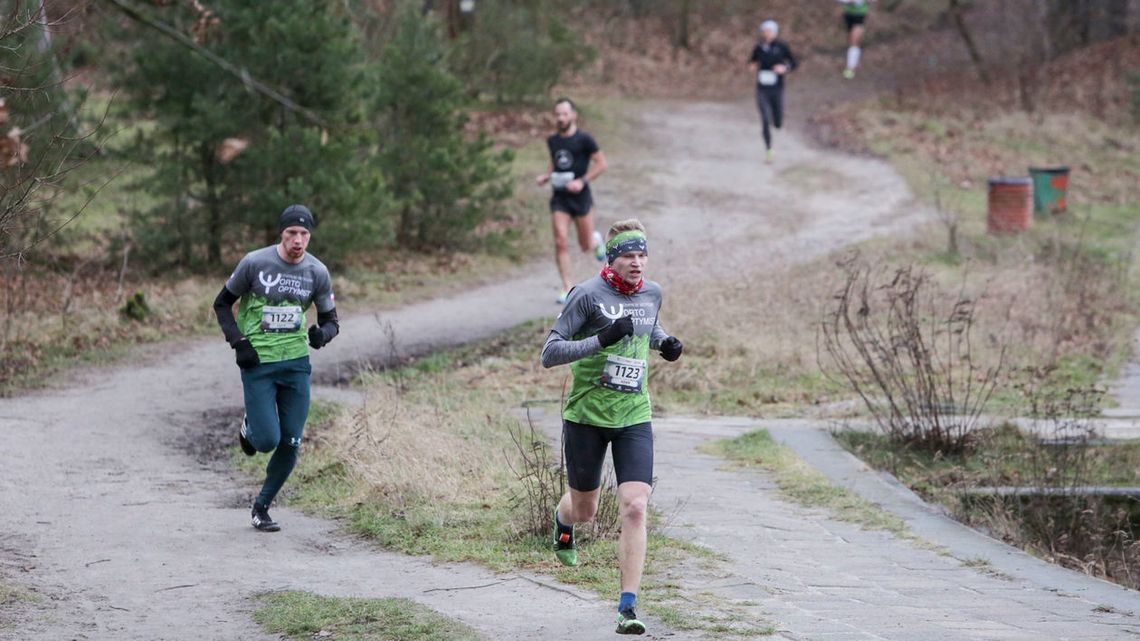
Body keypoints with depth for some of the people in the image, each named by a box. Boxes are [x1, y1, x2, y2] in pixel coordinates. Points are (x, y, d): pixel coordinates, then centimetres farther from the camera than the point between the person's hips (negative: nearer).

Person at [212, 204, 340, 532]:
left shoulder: (317, 272, 1)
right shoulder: (255, 263, -8)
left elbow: (331, 320, 10)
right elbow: (222, 303, 4)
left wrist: (323, 333, -15)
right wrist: (238, 342, -9)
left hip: (296, 362, 3)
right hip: (258, 362, -3)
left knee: (290, 444, 1)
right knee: (268, 440, -12)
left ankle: (262, 506, 20)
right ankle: (250, 428, 25)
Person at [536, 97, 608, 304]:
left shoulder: (584, 140, -9)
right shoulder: (552, 141, 7)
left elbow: (601, 164, -6)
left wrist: (582, 181, -18)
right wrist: (545, 176, 3)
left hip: (580, 196, -3)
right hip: (559, 197, 3)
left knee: (586, 246, 6)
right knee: (560, 242, -10)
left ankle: (596, 240, 44)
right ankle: (567, 288, -4)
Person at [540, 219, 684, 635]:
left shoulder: (652, 293, 4)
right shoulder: (587, 295, -13)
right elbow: (549, 354, -16)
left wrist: (665, 343, 5)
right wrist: (602, 339, -28)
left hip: (634, 418, 3)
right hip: (586, 416, -3)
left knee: (635, 507, -14)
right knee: (585, 509, 13)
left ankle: (627, 608, -12)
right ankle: (563, 521, 54)